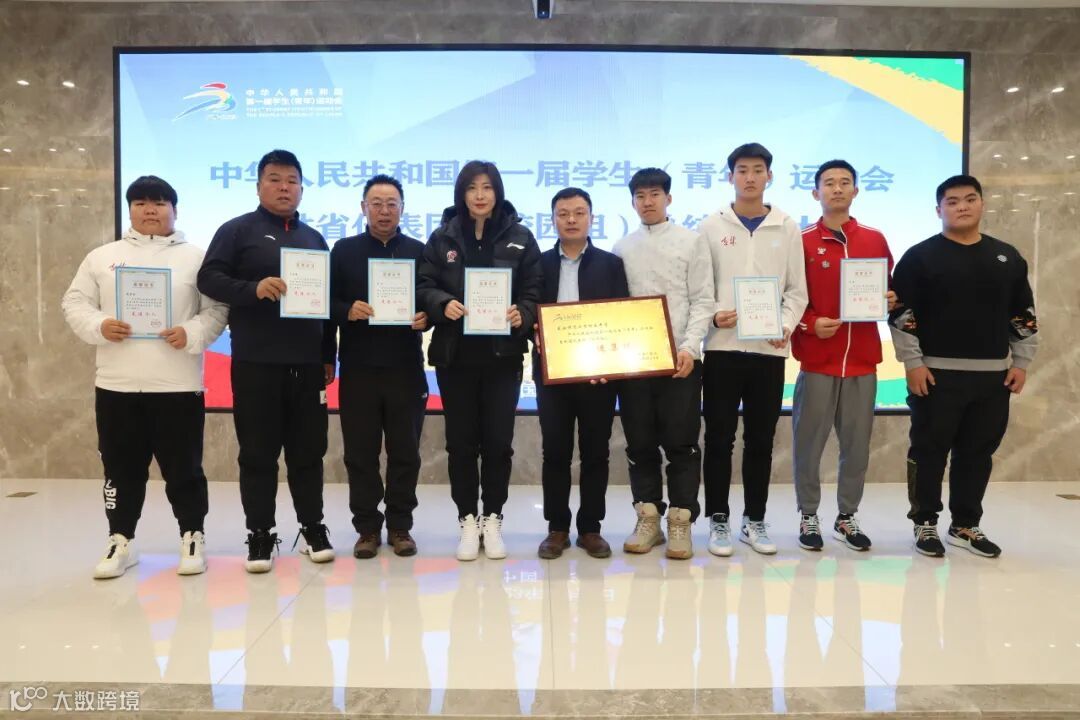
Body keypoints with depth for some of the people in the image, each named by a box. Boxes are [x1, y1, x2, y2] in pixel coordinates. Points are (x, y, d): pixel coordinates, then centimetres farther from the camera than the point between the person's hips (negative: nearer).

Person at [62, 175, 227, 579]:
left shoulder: (195, 258, 4)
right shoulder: (102, 257, 12)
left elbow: (217, 309, -1)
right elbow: (75, 303, 9)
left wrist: (191, 333, -18)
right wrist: (98, 326, -11)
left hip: (178, 384, -2)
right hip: (116, 383, 3)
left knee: (183, 467, 4)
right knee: (121, 468, 11)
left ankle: (192, 537, 17)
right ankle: (121, 541, 24)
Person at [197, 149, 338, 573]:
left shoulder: (314, 239, 17)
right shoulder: (237, 230, 4)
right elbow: (209, 279, -6)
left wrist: (329, 356, 14)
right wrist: (253, 289, -24)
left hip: (307, 364, 4)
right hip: (255, 364, -3)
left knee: (309, 451, 8)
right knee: (258, 453, 3)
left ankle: (313, 529, 20)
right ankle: (260, 535, 14)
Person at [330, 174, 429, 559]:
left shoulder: (418, 251, 9)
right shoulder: (344, 250, 9)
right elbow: (327, 302, 4)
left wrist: (425, 318, -14)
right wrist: (348, 311, -16)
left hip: (405, 368, 0)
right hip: (358, 368, 0)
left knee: (404, 452, 5)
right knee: (360, 453, 5)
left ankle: (400, 527, 18)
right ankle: (367, 528, 17)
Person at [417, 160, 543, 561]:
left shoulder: (520, 238, 5)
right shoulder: (443, 237, 6)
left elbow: (534, 291, 1)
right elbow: (424, 286, 2)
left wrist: (522, 315, -18)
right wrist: (443, 303, -18)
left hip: (503, 353, 0)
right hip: (454, 354, 1)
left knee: (498, 440, 4)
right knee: (461, 441, 6)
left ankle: (493, 519, 19)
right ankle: (468, 520, 19)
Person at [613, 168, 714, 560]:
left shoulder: (692, 241, 5)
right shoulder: (622, 248, 13)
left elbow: (703, 301, -1)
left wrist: (689, 346, -13)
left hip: (680, 358, -2)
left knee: (681, 443, 0)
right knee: (640, 444, 6)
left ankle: (680, 522, 9)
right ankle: (648, 518, 17)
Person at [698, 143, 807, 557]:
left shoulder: (787, 229, 8)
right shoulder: (712, 226, 5)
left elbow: (797, 290, 7)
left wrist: (786, 325, -10)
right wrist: (711, 315, -15)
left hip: (769, 349, 1)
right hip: (722, 347, -1)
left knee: (761, 440, 8)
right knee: (720, 438, 2)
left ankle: (755, 521, 21)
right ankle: (718, 521, 14)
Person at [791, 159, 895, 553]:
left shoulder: (875, 240, 10)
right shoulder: (802, 241, 0)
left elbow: (889, 290, 18)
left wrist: (889, 301, -4)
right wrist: (810, 324, -16)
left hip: (862, 358, 3)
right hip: (816, 359, -3)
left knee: (857, 443, 8)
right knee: (809, 442, 2)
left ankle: (847, 517, 22)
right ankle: (808, 516, 16)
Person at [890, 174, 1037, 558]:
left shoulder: (1008, 257, 11)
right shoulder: (920, 257, -4)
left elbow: (1024, 316, 15)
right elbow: (901, 314, -8)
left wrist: (1021, 362, 8)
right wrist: (912, 363, -13)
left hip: (993, 375, 5)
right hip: (936, 373, -4)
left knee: (978, 452, 11)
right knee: (930, 450, 2)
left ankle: (966, 525, 23)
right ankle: (925, 522, 15)